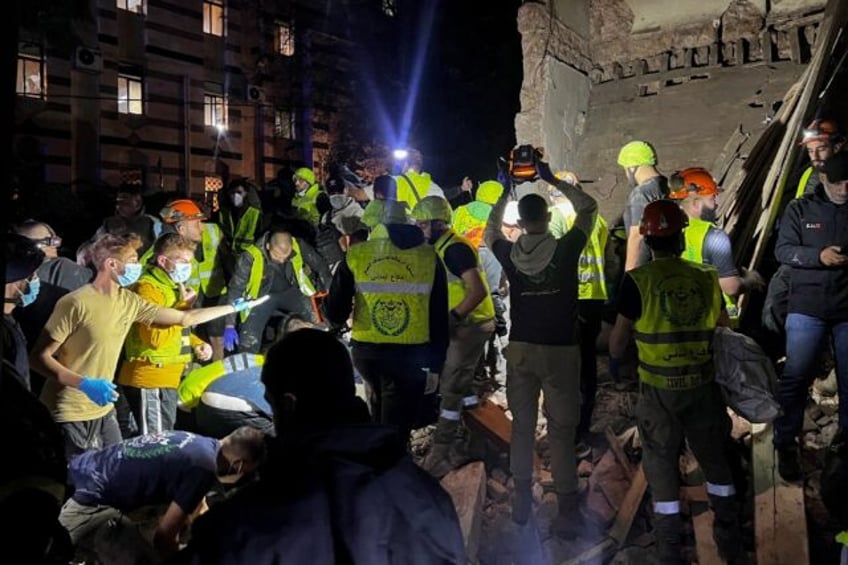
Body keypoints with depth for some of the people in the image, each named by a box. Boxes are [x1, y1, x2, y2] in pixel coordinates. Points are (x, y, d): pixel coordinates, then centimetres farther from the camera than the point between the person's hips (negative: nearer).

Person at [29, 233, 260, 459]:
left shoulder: (129, 301, 4)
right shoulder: (76, 304, -18)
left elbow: (185, 318, 12)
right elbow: (39, 357, -16)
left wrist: (232, 307, 14)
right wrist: (85, 384, -29)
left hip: (103, 411, 7)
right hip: (68, 416, -7)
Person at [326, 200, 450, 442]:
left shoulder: (356, 254, -2)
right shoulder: (429, 257, -1)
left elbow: (335, 314, -2)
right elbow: (439, 319, -1)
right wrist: (435, 366, 5)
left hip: (365, 351, 2)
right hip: (410, 355, -2)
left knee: (379, 398, 31)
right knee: (396, 430, 6)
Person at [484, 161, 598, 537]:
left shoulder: (510, 254, -3)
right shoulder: (566, 249, -9)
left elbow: (491, 230, 20)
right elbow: (589, 208, 6)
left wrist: (506, 192, 20)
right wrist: (554, 181, 8)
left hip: (520, 349, 3)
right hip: (560, 350, -2)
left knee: (522, 427, 13)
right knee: (561, 432, 3)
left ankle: (522, 502, 20)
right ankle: (567, 512, 6)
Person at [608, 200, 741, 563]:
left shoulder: (638, 281, -13)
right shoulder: (706, 277, -3)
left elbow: (620, 333, -6)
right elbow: (724, 328, 8)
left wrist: (614, 360, 14)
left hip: (659, 388, -3)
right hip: (702, 384, 3)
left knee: (662, 464, 10)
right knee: (714, 457, 19)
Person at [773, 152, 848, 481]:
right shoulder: (801, 209, 3)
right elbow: (782, 250, -3)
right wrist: (818, 256, -19)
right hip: (807, 308, -2)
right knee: (795, 377, -1)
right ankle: (785, 445, 9)